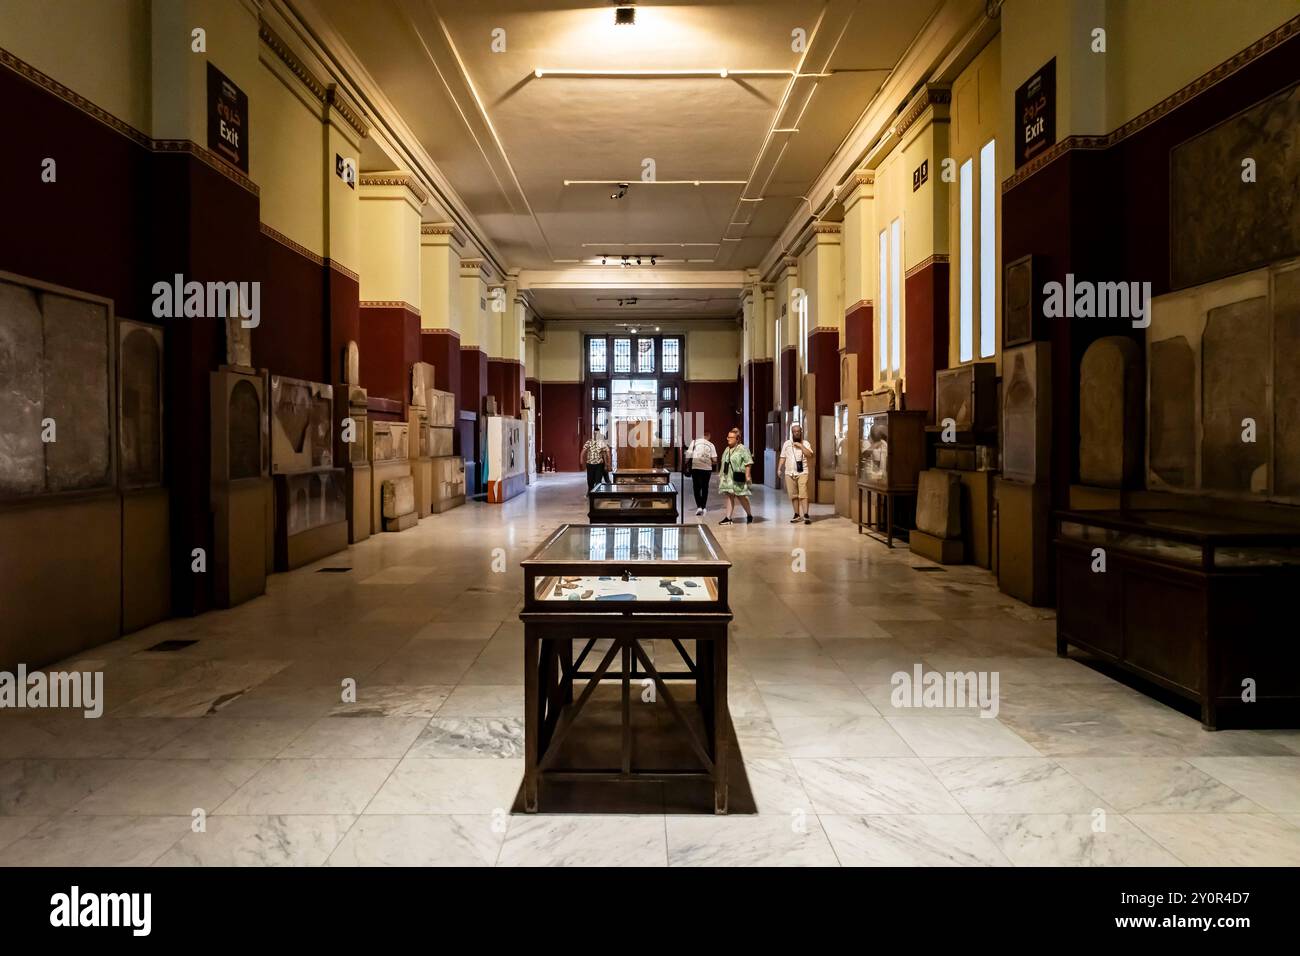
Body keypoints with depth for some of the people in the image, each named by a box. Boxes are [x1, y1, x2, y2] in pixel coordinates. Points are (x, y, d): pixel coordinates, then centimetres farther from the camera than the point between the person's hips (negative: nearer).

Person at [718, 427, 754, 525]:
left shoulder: (742, 449, -8)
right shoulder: (727, 450, 16)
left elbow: (748, 463, -13)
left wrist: (747, 475, -18)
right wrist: (722, 476, 20)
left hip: (737, 478, -7)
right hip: (728, 478, 7)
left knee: (741, 497, 0)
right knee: (729, 497, 3)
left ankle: (749, 515, 20)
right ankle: (728, 518, 3)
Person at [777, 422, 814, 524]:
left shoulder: (805, 443, 5)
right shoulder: (787, 443, 11)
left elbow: (809, 454, -11)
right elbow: (783, 457, 12)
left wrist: (800, 446, -12)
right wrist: (779, 469, 3)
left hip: (802, 472, -3)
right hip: (789, 473, 3)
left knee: (803, 494, -13)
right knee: (793, 495, 5)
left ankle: (806, 516, -15)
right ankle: (797, 515, 14)